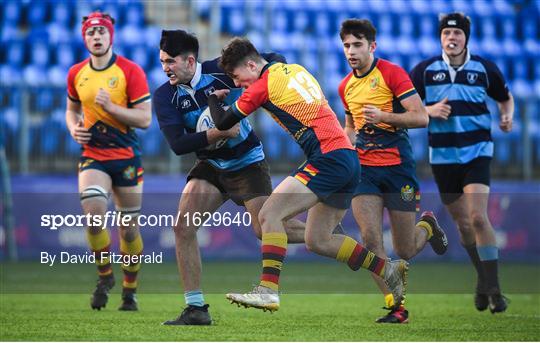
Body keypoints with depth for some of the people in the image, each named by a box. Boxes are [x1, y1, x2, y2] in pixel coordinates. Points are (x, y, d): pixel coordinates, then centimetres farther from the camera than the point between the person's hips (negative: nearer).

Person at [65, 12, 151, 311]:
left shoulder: (130, 71, -8)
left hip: (127, 157, -2)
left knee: (129, 229, 4)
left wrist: (111, 107, -22)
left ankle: (130, 290, 21)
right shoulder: (76, 74, 5)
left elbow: (145, 118, -11)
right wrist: (73, 128, 0)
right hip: (93, 156, 2)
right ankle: (104, 276, 0)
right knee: (93, 213, -22)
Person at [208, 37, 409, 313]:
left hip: (328, 158, -9)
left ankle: (268, 290, -23)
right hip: (348, 159, 9)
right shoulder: (296, 70, 17)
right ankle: (389, 270, 18)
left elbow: (223, 123, 2)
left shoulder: (263, 85, -6)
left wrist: (213, 98, 23)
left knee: (269, 214, -14)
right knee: (317, 241, 14)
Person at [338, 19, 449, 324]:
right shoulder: (346, 86, 12)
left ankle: (427, 226, 38)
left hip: (397, 165, -5)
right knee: (370, 239, -15)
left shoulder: (392, 73, -7)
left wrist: (383, 117, -25)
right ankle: (396, 307, -7)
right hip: (363, 168, 5)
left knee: (405, 252, 2)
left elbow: (421, 117, -13)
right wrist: (348, 143, 7)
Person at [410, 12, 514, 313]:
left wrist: (508, 117, -6)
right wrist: (429, 111, -14)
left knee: (478, 217, -18)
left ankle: (493, 289, -13)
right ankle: (483, 279, 29)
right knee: (463, 223, 8)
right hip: (443, 156, 2)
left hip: (477, 151, -2)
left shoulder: (484, 69, 0)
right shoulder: (425, 70, 0)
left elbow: (506, 98, 15)